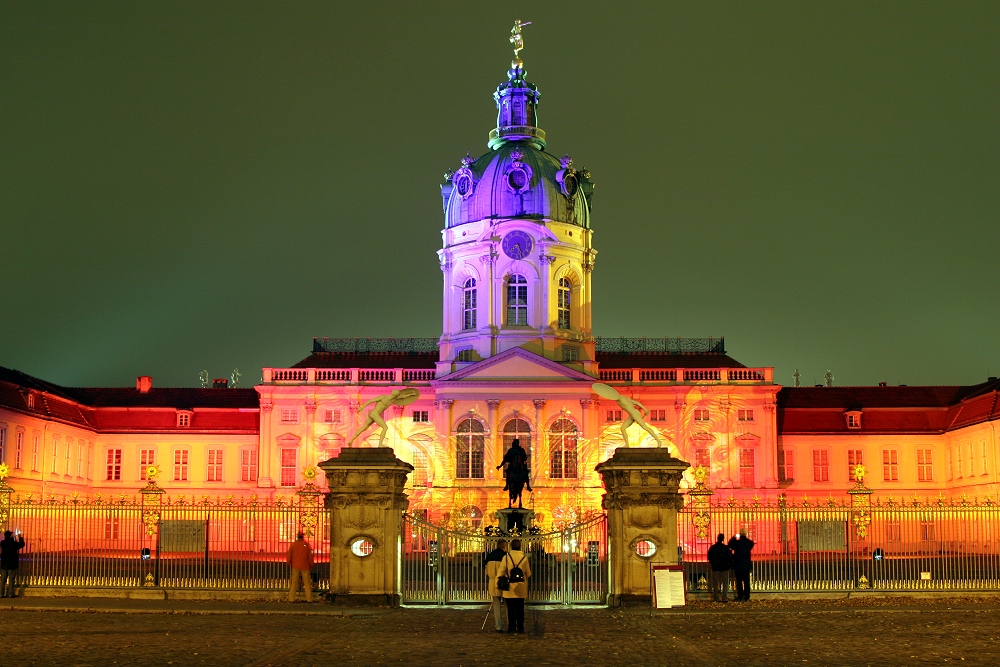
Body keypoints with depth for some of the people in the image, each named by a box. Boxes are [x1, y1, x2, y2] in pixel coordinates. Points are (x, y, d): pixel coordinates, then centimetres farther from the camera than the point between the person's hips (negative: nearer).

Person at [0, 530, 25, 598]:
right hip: (12, 565, -4)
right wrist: (20, 537, 17)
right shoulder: (14, 543, -13)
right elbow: (22, 544, 3)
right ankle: (11, 594, -2)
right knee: (11, 579, 0)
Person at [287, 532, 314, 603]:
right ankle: (309, 599, 2)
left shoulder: (293, 545, 0)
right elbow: (310, 556, -1)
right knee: (307, 583, 4)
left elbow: (289, 556, 4)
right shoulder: (307, 544, -3)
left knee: (294, 583, 5)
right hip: (305, 567, -1)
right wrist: (311, 566, 10)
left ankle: (291, 599, 3)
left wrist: (290, 564, 20)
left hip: (295, 567, 1)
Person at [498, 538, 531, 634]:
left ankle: (511, 627, 6)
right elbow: (528, 574, 6)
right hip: (521, 589, 1)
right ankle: (520, 628, 7)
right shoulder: (524, 558, -2)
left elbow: (500, 572, -5)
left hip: (509, 587, -1)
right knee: (520, 609, 7)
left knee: (510, 609, 6)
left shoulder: (506, 557, -5)